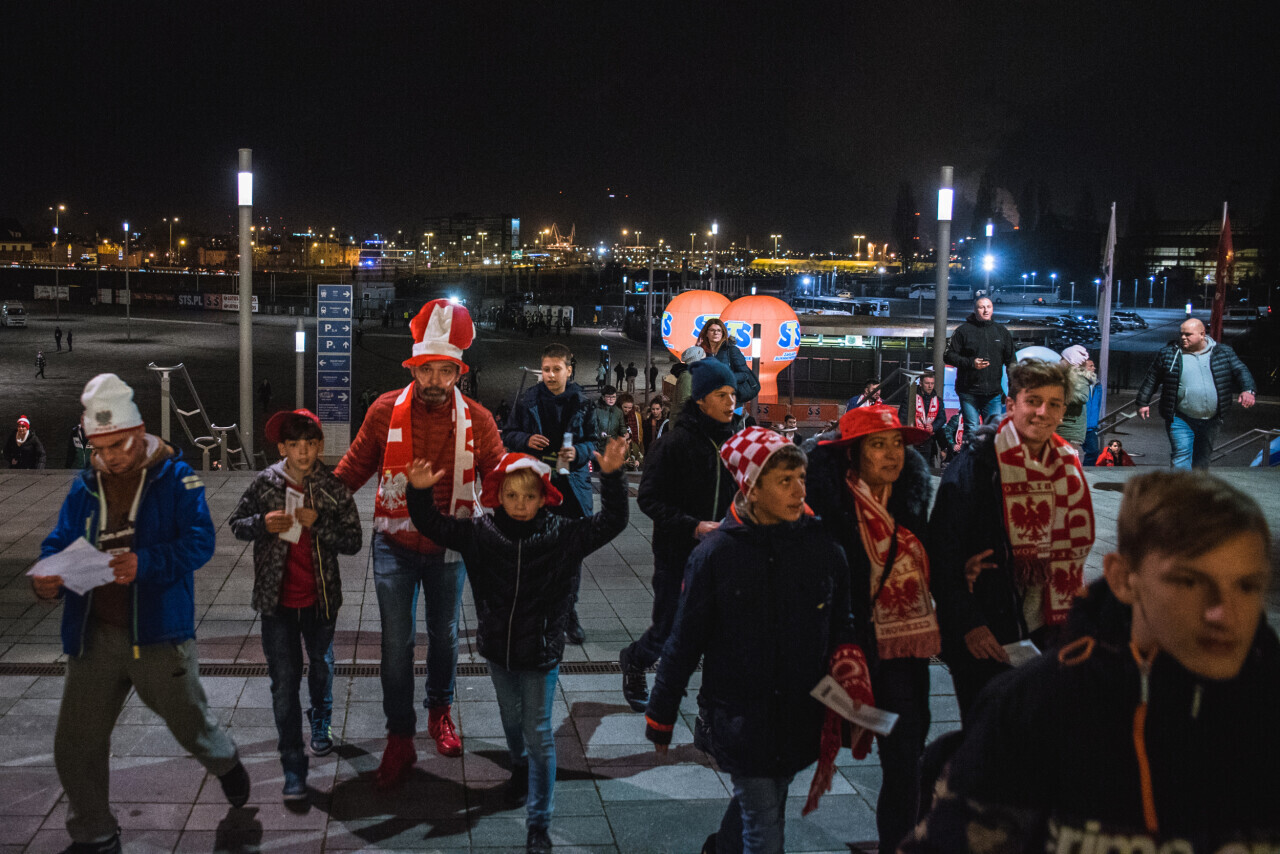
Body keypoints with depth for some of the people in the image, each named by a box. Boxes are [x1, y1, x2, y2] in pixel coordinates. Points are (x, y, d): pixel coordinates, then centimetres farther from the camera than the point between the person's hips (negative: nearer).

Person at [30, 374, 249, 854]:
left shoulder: (177, 479, -5)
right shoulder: (85, 487, 9)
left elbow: (200, 541, -15)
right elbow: (59, 543, 8)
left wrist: (144, 564, -30)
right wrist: (47, 579, -15)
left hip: (159, 634, -4)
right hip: (94, 635, 4)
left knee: (189, 723, 11)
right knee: (75, 746, 6)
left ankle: (225, 764, 46)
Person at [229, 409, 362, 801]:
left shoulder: (334, 488, -8)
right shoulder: (264, 483, -7)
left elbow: (352, 541, -7)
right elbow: (236, 524, 4)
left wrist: (318, 523, -23)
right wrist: (263, 524, -16)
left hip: (320, 597, 1)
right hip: (278, 599, -1)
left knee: (321, 666, 22)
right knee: (284, 681, -3)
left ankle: (321, 724, 51)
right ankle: (293, 765, 5)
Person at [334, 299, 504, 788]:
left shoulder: (476, 421, -9)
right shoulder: (386, 412, -9)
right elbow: (353, 468, 2)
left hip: (448, 547, 1)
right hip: (395, 545, -1)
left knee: (444, 635, 17)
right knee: (397, 642, 0)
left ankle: (440, 711, 42)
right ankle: (399, 738, 15)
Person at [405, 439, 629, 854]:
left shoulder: (562, 535, -14)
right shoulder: (481, 532, -9)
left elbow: (611, 522, -18)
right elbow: (434, 526, -6)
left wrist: (612, 477, -30)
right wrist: (419, 493, -23)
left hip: (541, 652, -3)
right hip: (498, 647, 3)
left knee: (539, 734, 3)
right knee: (511, 720, 26)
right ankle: (519, 767, 58)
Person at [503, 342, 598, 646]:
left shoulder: (582, 404, 1)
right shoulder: (528, 401, 0)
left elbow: (592, 441, 7)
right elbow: (507, 435, 7)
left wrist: (578, 452, -13)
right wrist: (526, 440, -14)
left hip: (571, 484, 1)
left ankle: (569, 615, 18)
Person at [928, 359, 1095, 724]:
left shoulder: (1067, 462, 6)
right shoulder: (978, 460, -11)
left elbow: (1079, 539, 12)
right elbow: (943, 547, -13)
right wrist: (967, 624, -18)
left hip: (1048, 629, 5)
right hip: (985, 636, -5)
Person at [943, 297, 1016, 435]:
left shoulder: (1002, 331, 12)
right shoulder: (964, 330, 1)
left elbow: (1010, 360, 17)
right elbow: (948, 356, -1)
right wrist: (971, 363, -14)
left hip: (994, 393, 3)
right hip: (969, 393, -3)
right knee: (972, 430, -2)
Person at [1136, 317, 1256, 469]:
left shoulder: (1223, 353, 2)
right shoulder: (1168, 353, -1)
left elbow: (1241, 371, 1)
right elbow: (1151, 379, 7)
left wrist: (1248, 390, -18)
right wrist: (1143, 402, 7)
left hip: (1211, 421, 3)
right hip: (1181, 420, -3)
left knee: (1203, 458, 17)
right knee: (1181, 455, -14)